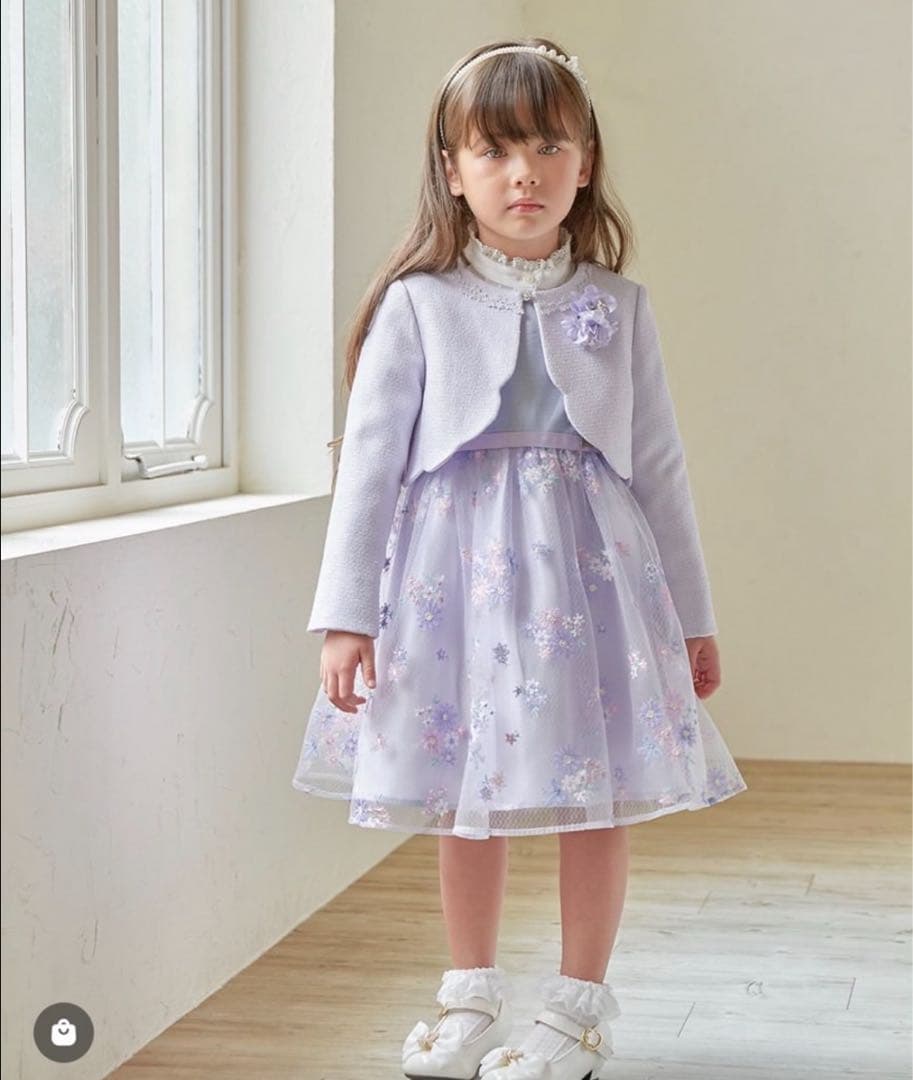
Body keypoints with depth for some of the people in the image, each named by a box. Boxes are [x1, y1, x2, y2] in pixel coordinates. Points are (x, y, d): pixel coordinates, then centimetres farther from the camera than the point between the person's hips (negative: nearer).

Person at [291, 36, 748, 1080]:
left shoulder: (616, 307, 4)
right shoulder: (417, 305, -1)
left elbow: (659, 465, 8)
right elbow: (369, 457, -2)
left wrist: (692, 616, 11)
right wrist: (346, 614, -7)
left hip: (587, 561, 1)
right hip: (455, 561, -1)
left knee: (596, 790, 4)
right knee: (462, 793, 10)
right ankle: (471, 996, 27)